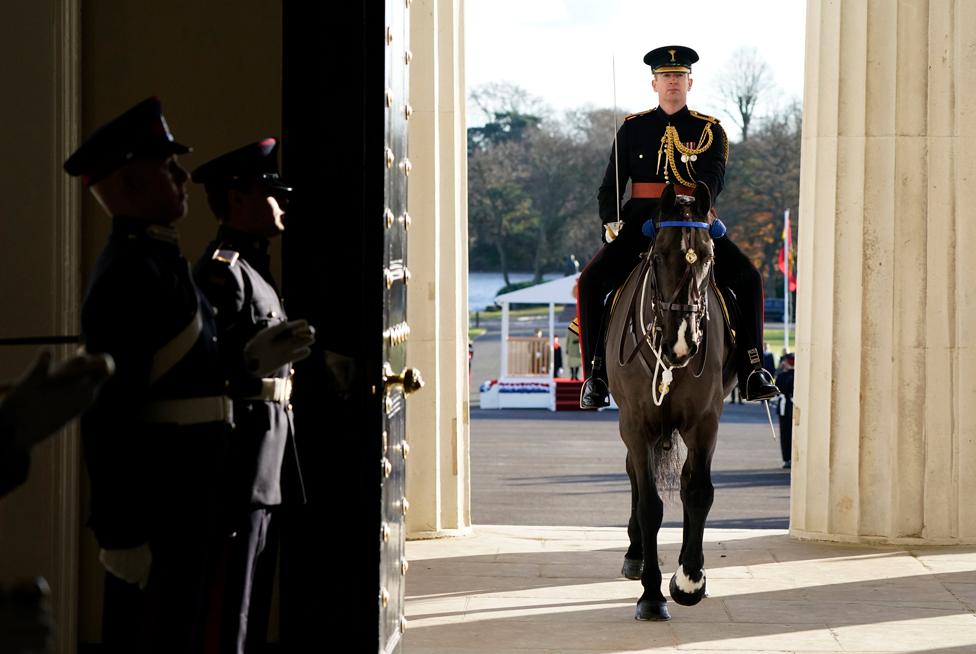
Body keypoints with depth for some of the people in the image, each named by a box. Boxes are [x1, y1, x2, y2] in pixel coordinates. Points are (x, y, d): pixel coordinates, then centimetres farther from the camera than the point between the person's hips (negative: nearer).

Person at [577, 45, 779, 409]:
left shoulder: (709, 130, 7)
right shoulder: (632, 129, 10)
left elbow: (714, 178, -9)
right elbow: (612, 183, 10)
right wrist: (610, 221, -9)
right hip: (641, 223, 0)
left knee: (748, 279, -18)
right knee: (592, 282, -20)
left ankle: (751, 373, -9)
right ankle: (595, 376, -10)